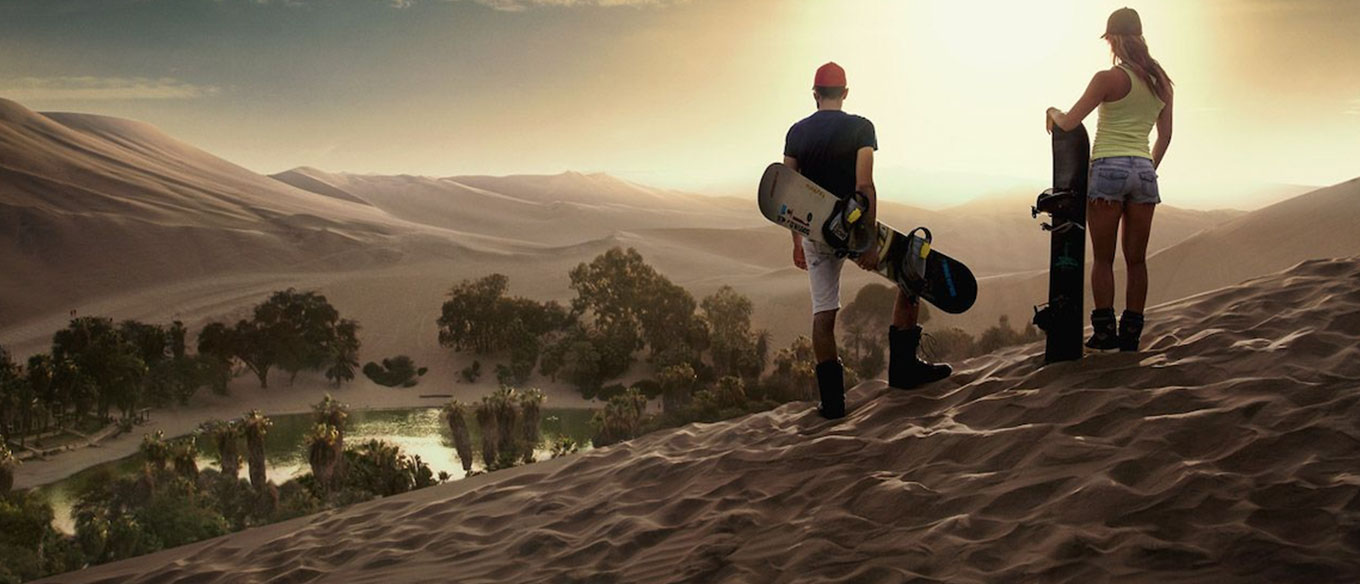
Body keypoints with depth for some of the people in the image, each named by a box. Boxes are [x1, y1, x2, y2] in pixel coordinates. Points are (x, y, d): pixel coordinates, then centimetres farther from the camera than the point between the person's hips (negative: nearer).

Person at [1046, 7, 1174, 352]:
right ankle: (1130, 334, 9)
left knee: (1103, 258, 3)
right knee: (1136, 259, 8)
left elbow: (1068, 123, -6)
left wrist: (1053, 112, 15)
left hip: (1108, 168, -5)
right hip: (1143, 170, 5)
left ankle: (1104, 331, 2)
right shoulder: (1160, 82, 10)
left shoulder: (1109, 78, -7)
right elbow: (1165, 136, 16)